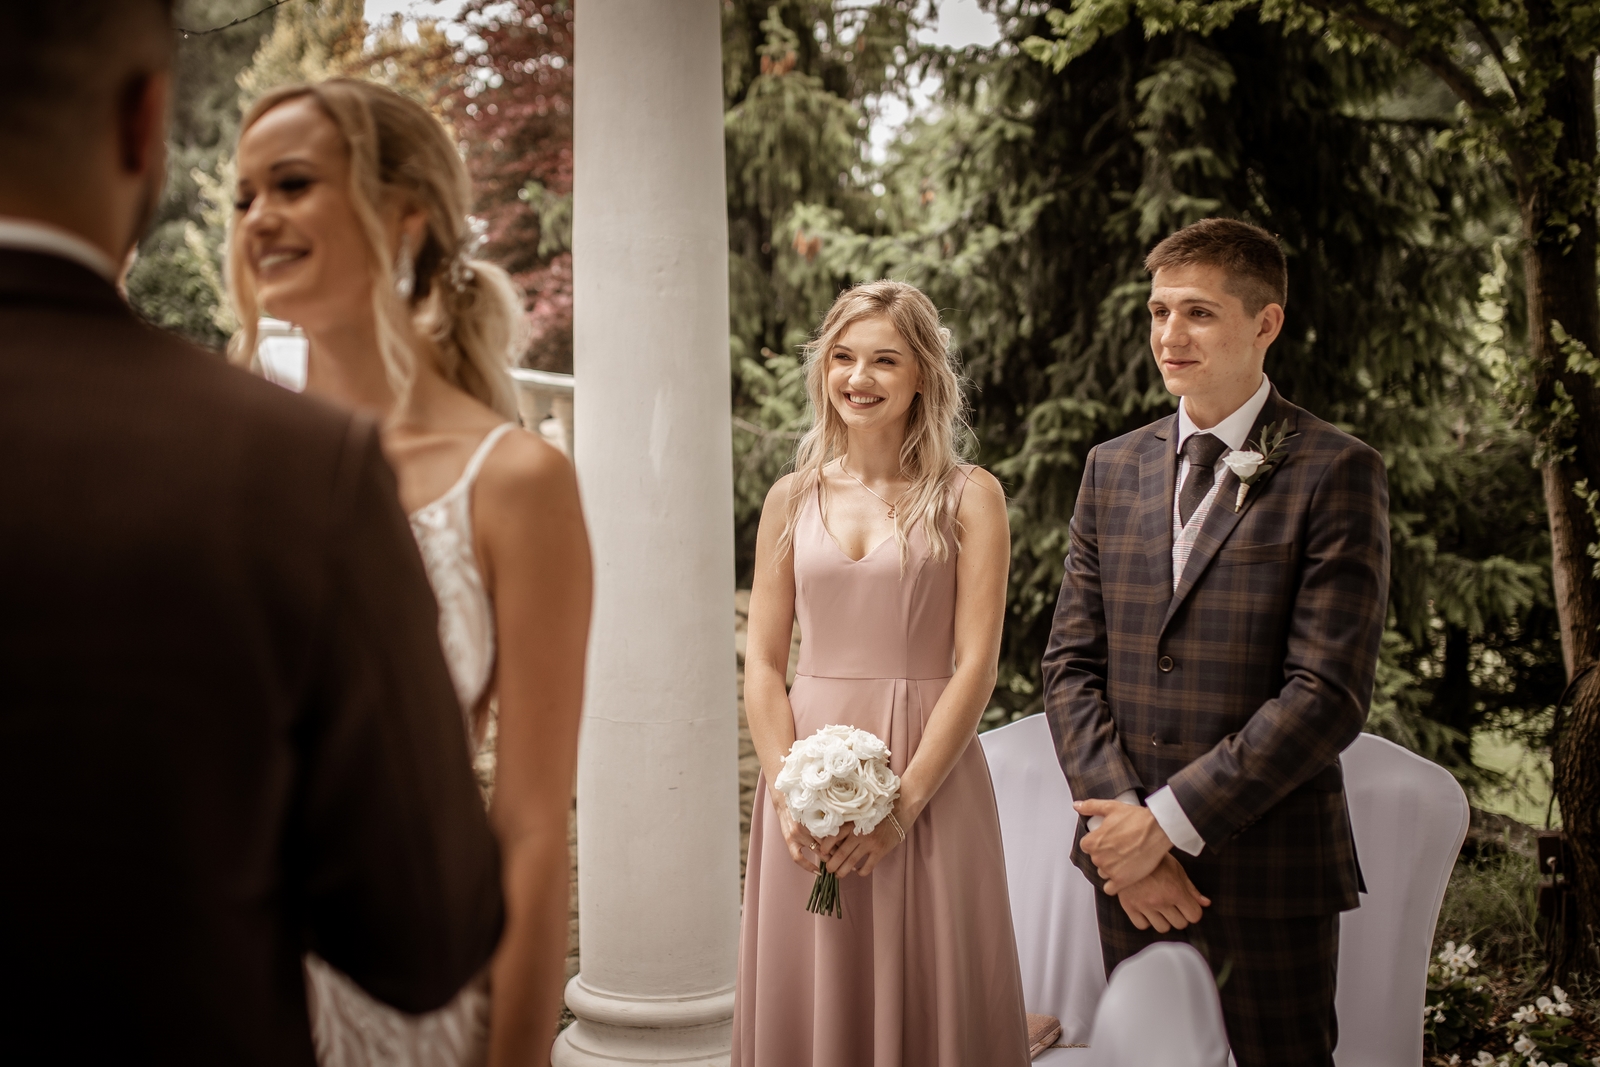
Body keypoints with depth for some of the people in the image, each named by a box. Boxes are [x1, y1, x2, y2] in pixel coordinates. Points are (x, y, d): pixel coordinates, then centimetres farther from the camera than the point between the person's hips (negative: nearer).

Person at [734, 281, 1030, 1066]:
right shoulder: (792, 499, 8)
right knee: (806, 1001, 9)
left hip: (929, 777, -2)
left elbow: (976, 665, -6)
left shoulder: (968, 498, 0)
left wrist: (903, 802, -14)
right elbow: (762, 663, 6)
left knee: (927, 997, 5)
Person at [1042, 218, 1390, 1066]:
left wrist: (1171, 820, -15)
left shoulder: (1334, 472, -7)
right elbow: (1070, 664, 6)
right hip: (1128, 866, 4)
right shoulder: (1112, 468, 9)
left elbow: (1329, 693, -14)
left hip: (1271, 864, -4)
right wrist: (1122, 830, -7)